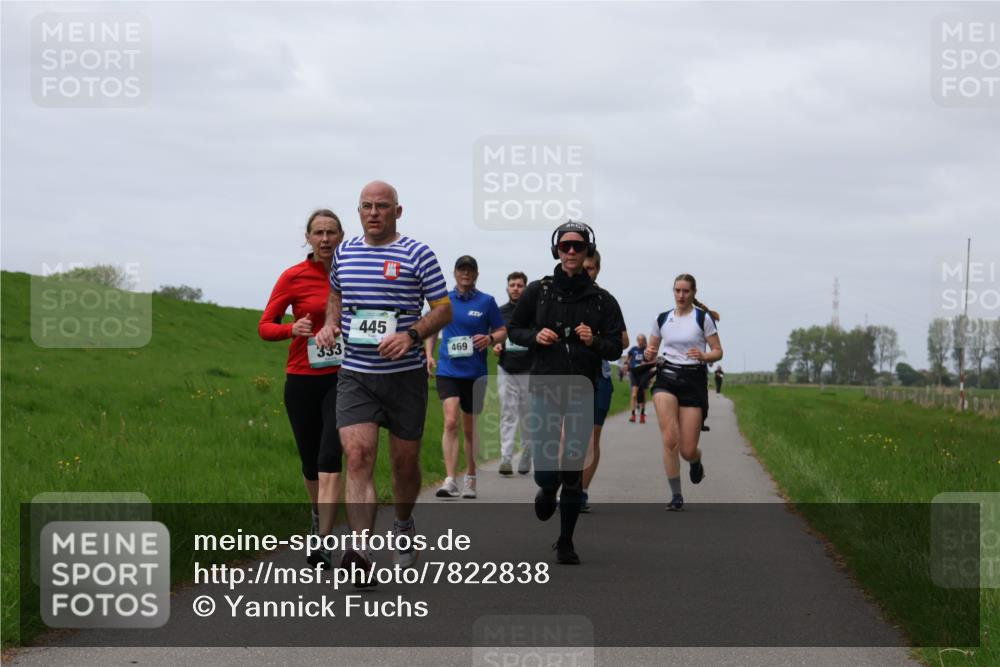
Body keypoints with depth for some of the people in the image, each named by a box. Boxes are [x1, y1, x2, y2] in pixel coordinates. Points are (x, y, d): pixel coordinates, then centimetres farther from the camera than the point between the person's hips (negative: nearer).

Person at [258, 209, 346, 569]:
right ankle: (319, 519, 40)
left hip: (342, 378, -1)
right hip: (303, 379, 1)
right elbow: (265, 326, -1)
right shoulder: (293, 277, -3)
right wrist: (292, 328, -20)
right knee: (311, 461, 12)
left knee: (330, 459, -15)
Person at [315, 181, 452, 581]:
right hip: (355, 375, 2)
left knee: (405, 462, 10)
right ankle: (360, 554, -27)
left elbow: (444, 309, -1)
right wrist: (330, 323, 7)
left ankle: (403, 527, 40)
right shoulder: (344, 253, 9)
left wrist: (412, 336, -18)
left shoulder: (417, 255, -3)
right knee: (358, 457, -16)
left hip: (405, 374, -1)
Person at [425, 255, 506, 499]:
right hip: (448, 370, 0)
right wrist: (429, 356, 4)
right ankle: (450, 480, -22)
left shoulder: (486, 301, 2)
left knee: (470, 428, 11)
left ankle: (470, 479, 27)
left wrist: (490, 338, -16)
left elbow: (502, 331, 6)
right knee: (450, 422, -17)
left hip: (475, 373, 0)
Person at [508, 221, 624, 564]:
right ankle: (548, 489, 31)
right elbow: (513, 329, 13)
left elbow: (615, 348, 6)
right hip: (545, 387, 0)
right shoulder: (538, 291, 4)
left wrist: (594, 341, -14)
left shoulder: (600, 300, 4)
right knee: (545, 470, -7)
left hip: (582, 392, 0)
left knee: (574, 471, -1)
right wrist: (535, 336, -7)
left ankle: (566, 543, 11)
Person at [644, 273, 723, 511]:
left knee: (687, 450, -4)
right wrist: (649, 355, -7)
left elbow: (718, 351, 1)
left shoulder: (703, 318, 0)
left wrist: (704, 356, -20)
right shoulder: (662, 319, 9)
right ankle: (676, 496, -7)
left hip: (694, 381, -2)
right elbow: (651, 351, 17)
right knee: (670, 440, -18)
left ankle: (696, 461, 35)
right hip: (666, 378, 2)